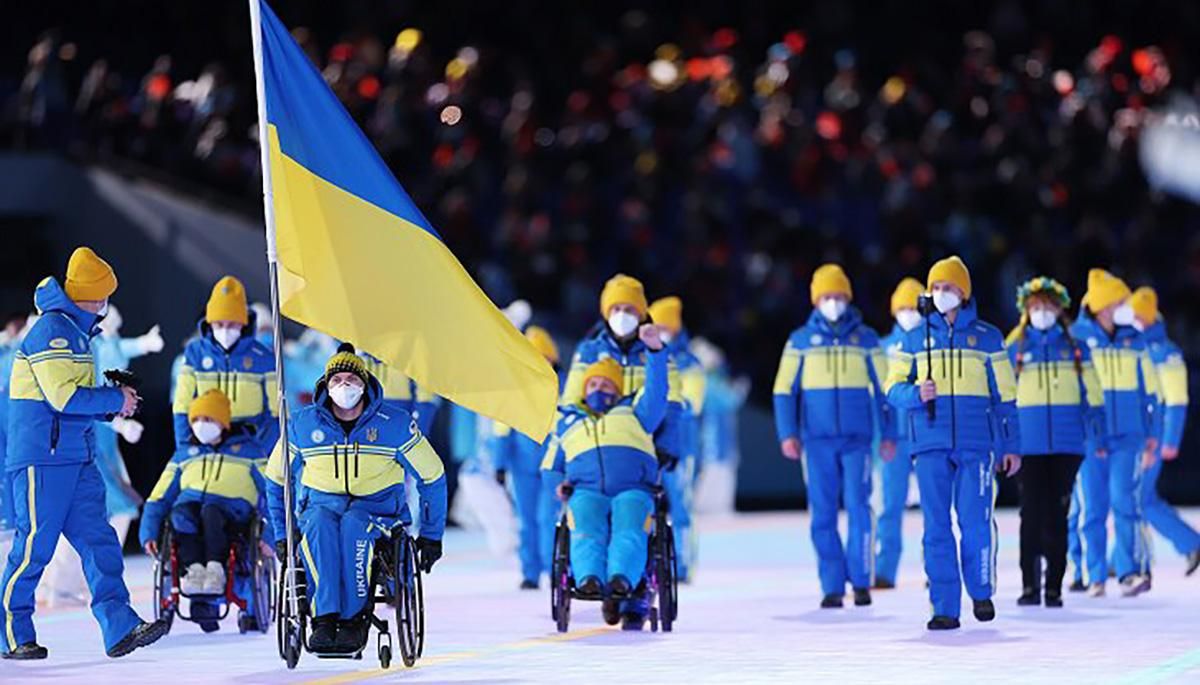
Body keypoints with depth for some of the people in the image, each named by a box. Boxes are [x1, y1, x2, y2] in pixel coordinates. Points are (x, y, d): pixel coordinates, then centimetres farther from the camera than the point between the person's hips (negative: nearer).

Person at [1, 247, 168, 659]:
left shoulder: (74, 332, 19)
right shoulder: (52, 330, -13)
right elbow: (64, 396, -21)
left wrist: (113, 403, 8)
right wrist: (116, 400, -10)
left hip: (75, 459, 10)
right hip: (41, 459, -10)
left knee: (98, 540, 0)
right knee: (35, 545, -4)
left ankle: (120, 628, -6)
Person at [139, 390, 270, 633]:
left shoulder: (247, 450, 20)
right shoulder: (185, 454, 29)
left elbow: (270, 494, 11)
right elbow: (159, 497, 23)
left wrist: (267, 535, -4)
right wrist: (149, 532, 6)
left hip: (231, 510, -3)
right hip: (190, 503, 3)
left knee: (210, 511, -38)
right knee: (181, 512, -34)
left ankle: (215, 569, -48)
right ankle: (193, 568, -48)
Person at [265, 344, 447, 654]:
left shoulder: (395, 423, -2)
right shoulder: (303, 424, 3)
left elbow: (432, 476, 8)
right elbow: (276, 478, 16)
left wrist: (431, 534, 7)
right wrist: (281, 534, 11)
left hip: (377, 508, -1)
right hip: (322, 503, 2)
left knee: (353, 524, -38)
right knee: (319, 524, -36)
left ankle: (355, 618, -33)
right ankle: (325, 618, -40)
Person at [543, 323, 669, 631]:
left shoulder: (633, 413, 31)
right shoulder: (568, 422, 36)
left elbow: (656, 392, 14)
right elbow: (553, 465, 41)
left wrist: (655, 350, 0)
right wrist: (560, 483, 19)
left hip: (632, 490, -1)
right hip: (586, 491, 1)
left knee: (629, 530, -35)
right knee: (586, 530, -35)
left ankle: (623, 580, -60)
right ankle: (588, 578, -59)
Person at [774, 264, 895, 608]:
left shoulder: (866, 339, 8)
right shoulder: (800, 340, 7)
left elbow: (883, 388, 12)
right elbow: (784, 390, 8)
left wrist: (887, 434, 7)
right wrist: (788, 434, -2)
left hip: (857, 438, -1)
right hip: (817, 439, 1)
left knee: (858, 507, -8)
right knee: (823, 513, 0)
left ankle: (861, 580, 0)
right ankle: (832, 586, 4)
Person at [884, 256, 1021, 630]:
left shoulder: (987, 337, 8)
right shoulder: (914, 338, 11)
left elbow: (1005, 395, 9)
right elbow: (894, 388, 11)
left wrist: (1012, 445, 5)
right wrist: (916, 394, -11)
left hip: (976, 443, -1)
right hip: (931, 444, 1)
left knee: (975, 522, -8)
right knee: (937, 527, -2)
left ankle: (981, 591, 14)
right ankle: (944, 608, 1)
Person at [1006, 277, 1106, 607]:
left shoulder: (1075, 348, 9)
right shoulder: (1015, 349, 8)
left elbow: (1092, 394, 10)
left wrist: (1098, 436, 3)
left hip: (1066, 444, 0)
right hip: (1029, 443, 0)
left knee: (1057, 515, 2)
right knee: (1031, 513, -4)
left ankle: (1054, 587, 6)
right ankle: (1030, 586, 2)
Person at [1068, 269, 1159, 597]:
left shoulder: (1134, 340, 9)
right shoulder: (1075, 339, 0)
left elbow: (1148, 389, 15)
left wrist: (1151, 434, 11)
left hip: (1127, 436, 1)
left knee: (1123, 500, -11)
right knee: (1091, 507, 1)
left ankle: (1130, 571, -7)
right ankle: (1094, 576, 9)